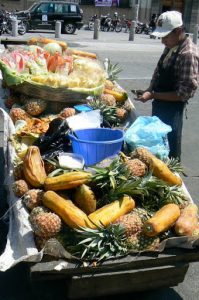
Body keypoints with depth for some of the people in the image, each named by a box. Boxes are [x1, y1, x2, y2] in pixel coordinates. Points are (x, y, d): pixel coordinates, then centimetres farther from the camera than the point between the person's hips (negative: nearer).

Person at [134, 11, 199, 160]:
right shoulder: (170, 47, 2)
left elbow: (185, 93, -23)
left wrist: (152, 95, -22)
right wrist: (150, 89, -3)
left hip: (172, 111, -8)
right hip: (159, 106, 8)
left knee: (169, 153, 6)